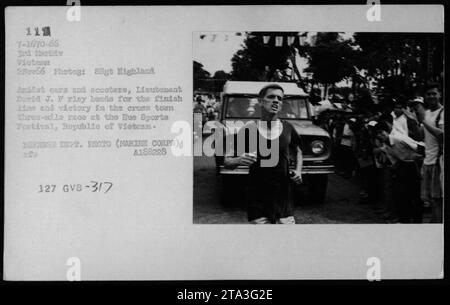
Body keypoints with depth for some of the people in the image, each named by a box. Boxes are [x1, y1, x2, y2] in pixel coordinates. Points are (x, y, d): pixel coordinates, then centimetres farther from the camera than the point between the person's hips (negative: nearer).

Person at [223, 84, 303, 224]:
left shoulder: (287, 128, 4)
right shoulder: (249, 128, -4)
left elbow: (298, 152, 23)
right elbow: (227, 162, -2)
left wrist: (298, 171, 6)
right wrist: (239, 160, -23)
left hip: (284, 198, 3)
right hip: (257, 201, -2)